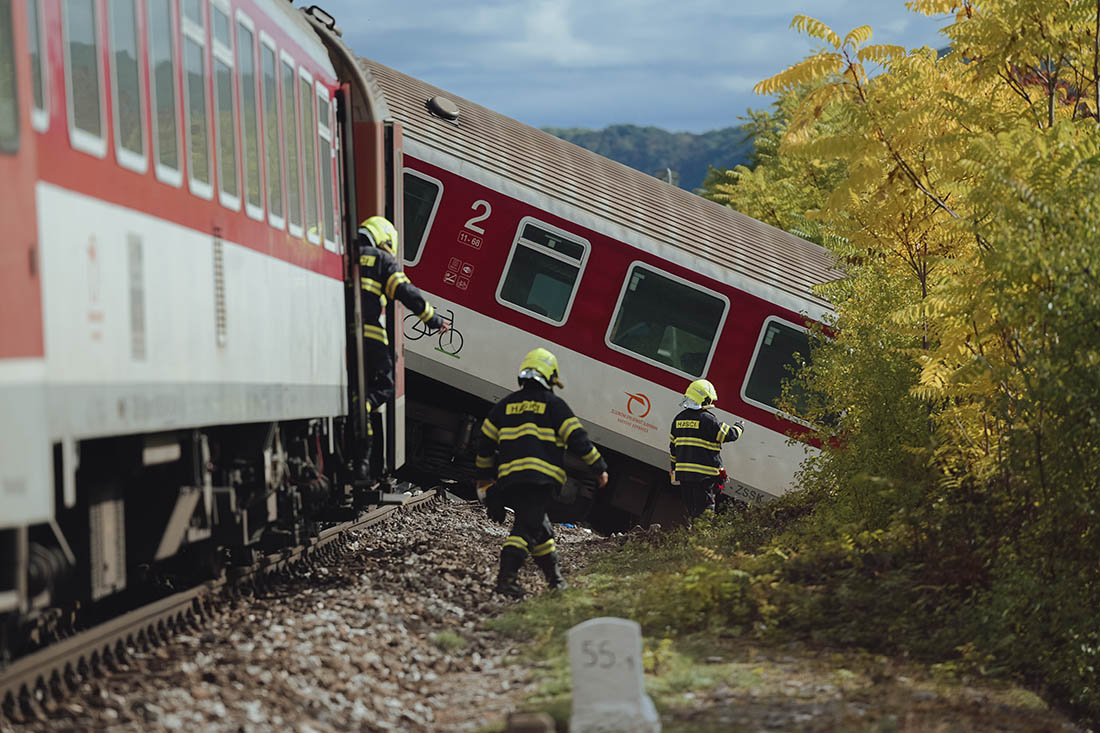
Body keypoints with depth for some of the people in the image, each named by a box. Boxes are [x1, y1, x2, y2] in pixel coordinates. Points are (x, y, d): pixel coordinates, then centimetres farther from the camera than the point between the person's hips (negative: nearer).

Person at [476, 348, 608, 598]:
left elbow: (485, 443, 19)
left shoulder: (505, 405, 17)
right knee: (527, 527, -10)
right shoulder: (553, 404, 3)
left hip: (509, 475, 5)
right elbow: (577, 439, -1)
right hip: (542, 477, -5)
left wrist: (484, 475, 30)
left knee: (539, 526, 18)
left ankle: (556, 579, 25)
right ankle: (506, 577, -23)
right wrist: (599, 467, 6)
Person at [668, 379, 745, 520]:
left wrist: (674, 466, 29)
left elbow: (673, 446, 18)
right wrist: (739, 427, 14)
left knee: (689, 509, 14)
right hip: (704, 475, -7)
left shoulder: (679, 419, 10)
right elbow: (729, 434, -8)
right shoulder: (707, 419, -13)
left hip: (682, 472, 7)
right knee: (704, 508, -5)